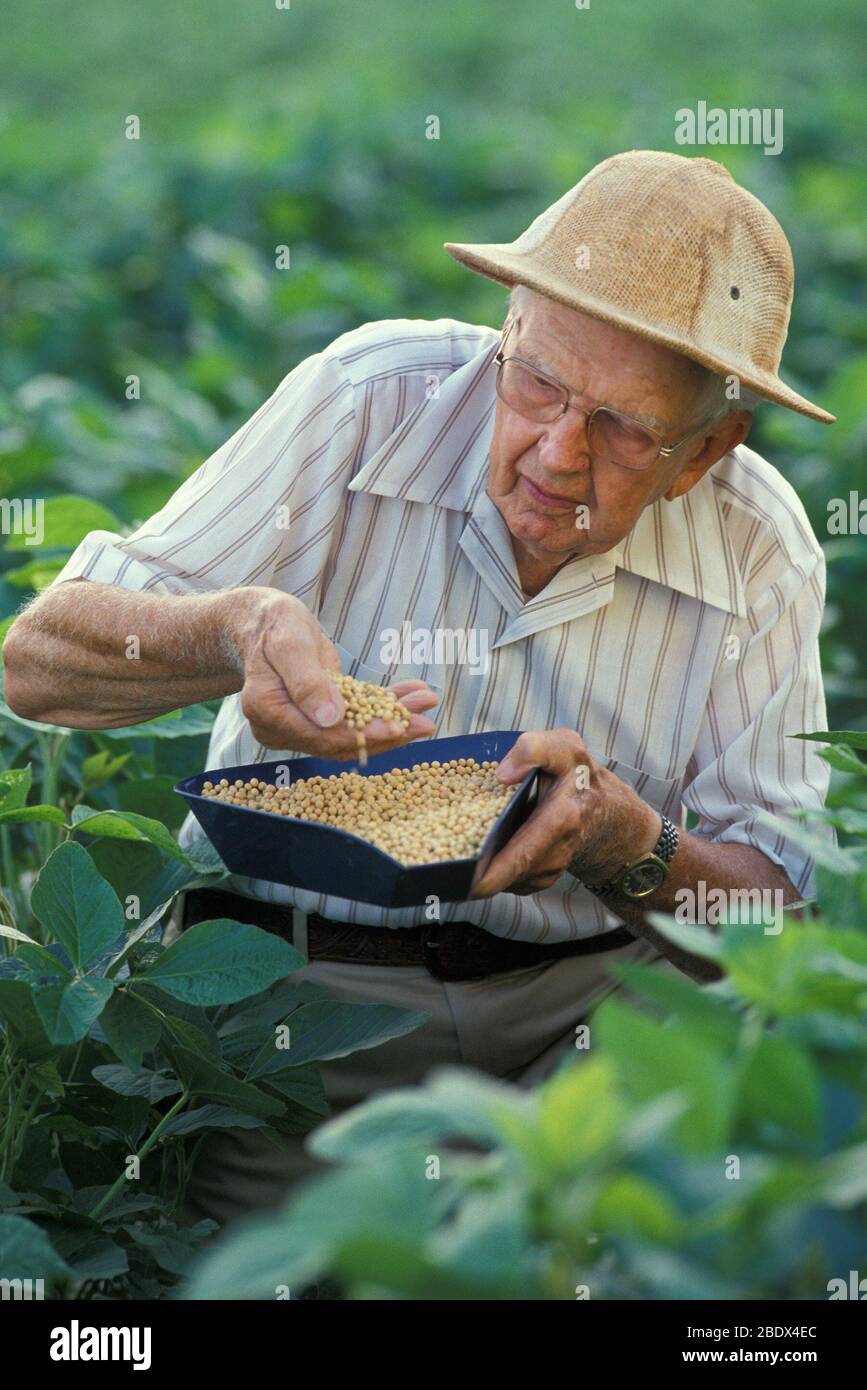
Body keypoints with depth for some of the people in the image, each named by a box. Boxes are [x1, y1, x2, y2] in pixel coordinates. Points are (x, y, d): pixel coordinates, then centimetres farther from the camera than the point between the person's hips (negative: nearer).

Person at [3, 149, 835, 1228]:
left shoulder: (763, 556, -4)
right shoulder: (366, 402, -11)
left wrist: (629, 849, -27)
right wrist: (231, 635, -34)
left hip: (585, 993, 3)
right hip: (299, 983, -2)